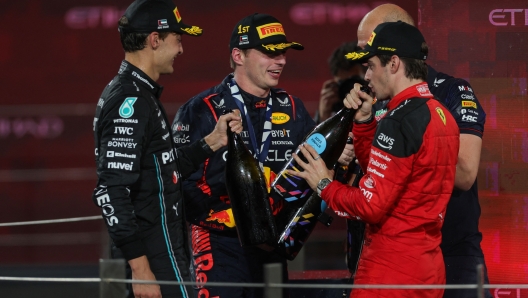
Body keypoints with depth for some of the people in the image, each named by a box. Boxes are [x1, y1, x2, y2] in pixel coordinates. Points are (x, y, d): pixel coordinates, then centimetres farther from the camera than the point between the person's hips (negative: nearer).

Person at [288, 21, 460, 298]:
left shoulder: (399, 121, -17)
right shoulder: (442, 115, 10)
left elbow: (372, 205, -18)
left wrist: (324, 185, -4)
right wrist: (363, 121, 11)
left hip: (391, 268, -9)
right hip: (428, 265, 9)